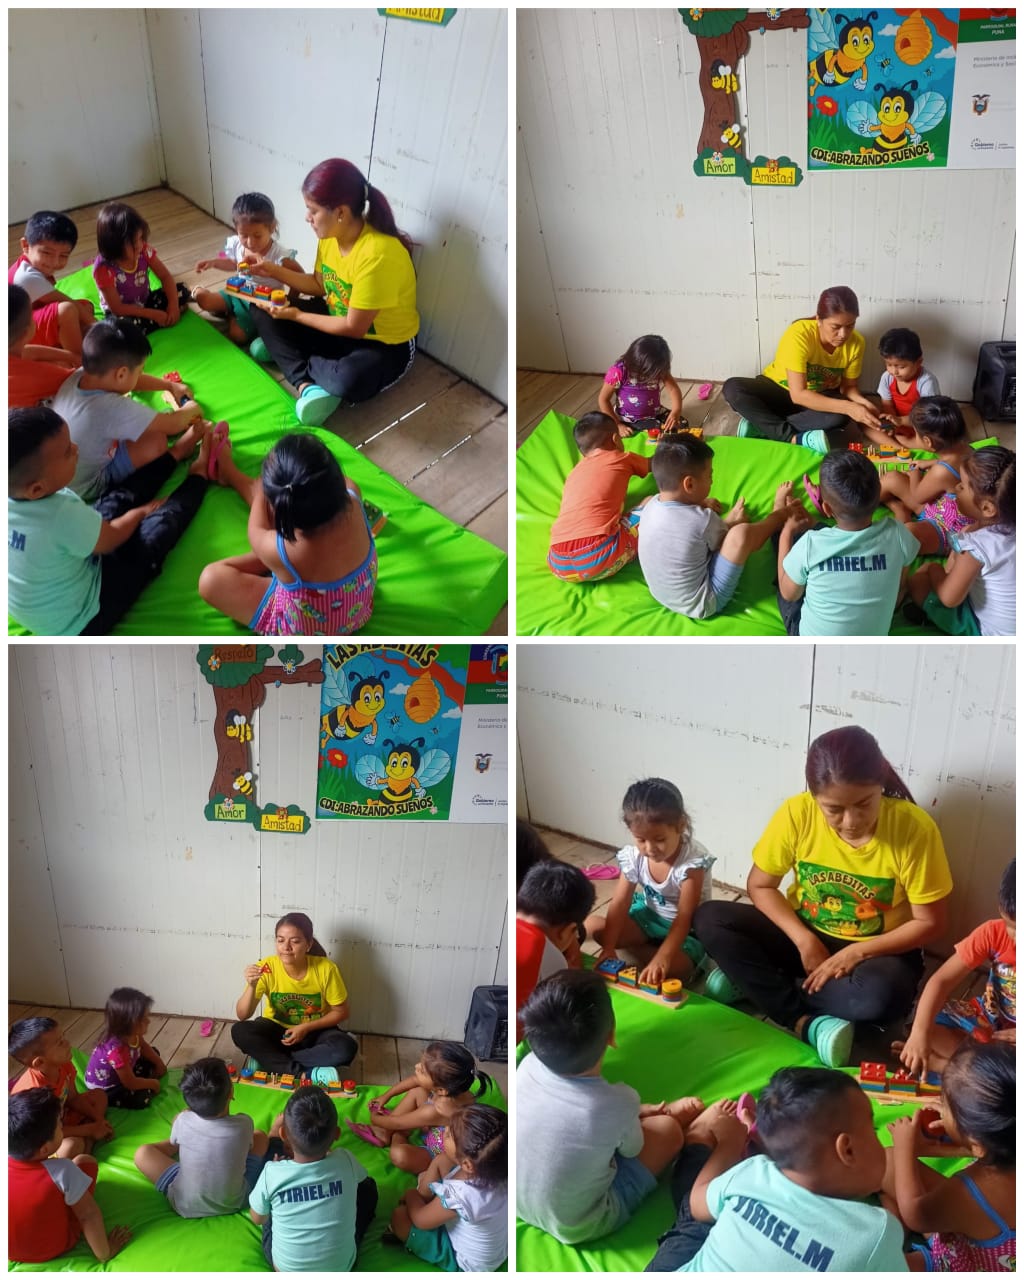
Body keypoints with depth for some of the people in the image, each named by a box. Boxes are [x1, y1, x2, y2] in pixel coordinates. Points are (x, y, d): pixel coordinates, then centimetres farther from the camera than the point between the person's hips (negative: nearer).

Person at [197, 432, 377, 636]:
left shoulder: (278, 550, -40)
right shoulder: (352, 502, -33)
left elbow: (257, 533, -10)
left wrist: (262, 488, 3)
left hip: (305, 631, -4)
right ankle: (230, 476, 41)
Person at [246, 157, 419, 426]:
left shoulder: (377, 255, -32)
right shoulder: (331, 235, -7)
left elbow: (354, 328, -25)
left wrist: (297, 316, -17)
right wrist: (275, 271, -1)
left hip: (386, 345, -8)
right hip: (337, 323, 8)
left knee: (347, 380, -41)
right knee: (262, 312, -5)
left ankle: (282, 351, -11)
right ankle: (307, 386, -21)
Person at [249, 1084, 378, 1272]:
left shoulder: (273, 1173, -26)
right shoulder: (345, 1162, -22)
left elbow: (257, 1218, -4)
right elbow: (361, 1178, 5)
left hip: (285, 1269, 0)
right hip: (342, 1267, 0)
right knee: (367, 1186, 19)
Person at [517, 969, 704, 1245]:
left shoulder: (528, 1067, -20)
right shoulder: (617, 1105, -33)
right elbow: (633, 1149, -7)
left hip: (518, 1203, 4)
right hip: (577, 1228, -4)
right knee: (667, 1128, 6)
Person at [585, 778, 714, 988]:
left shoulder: (693, 860, -31)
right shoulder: (633, 856, -17)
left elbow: (685, 917, -34)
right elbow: (620, 904, -15)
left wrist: (663, 958, -45)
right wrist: (609, 948, -27)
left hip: (688, 928, -3)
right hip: (649, 916, 3)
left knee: (674, 968, -30)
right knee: (593, 926, -12)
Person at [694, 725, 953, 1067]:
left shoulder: (914, 828, -23)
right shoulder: (797, 813, -19)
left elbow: (929, 922, -14)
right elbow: (759, 886, -6)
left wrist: (856, 952, -22)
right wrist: (804, 939, -19)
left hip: (875, 948, -2)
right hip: (805, 936, 2)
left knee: (881, 995, -37)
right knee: (709, 919, -19)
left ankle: (754, 982, -15)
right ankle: (807, 1023, -23)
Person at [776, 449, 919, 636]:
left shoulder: (810, 545, -31)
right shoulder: (896, 535, -25)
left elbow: (789, 593, -10)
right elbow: (900, 583, -3)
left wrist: (787, 533, 1)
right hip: (873, 643, 3)